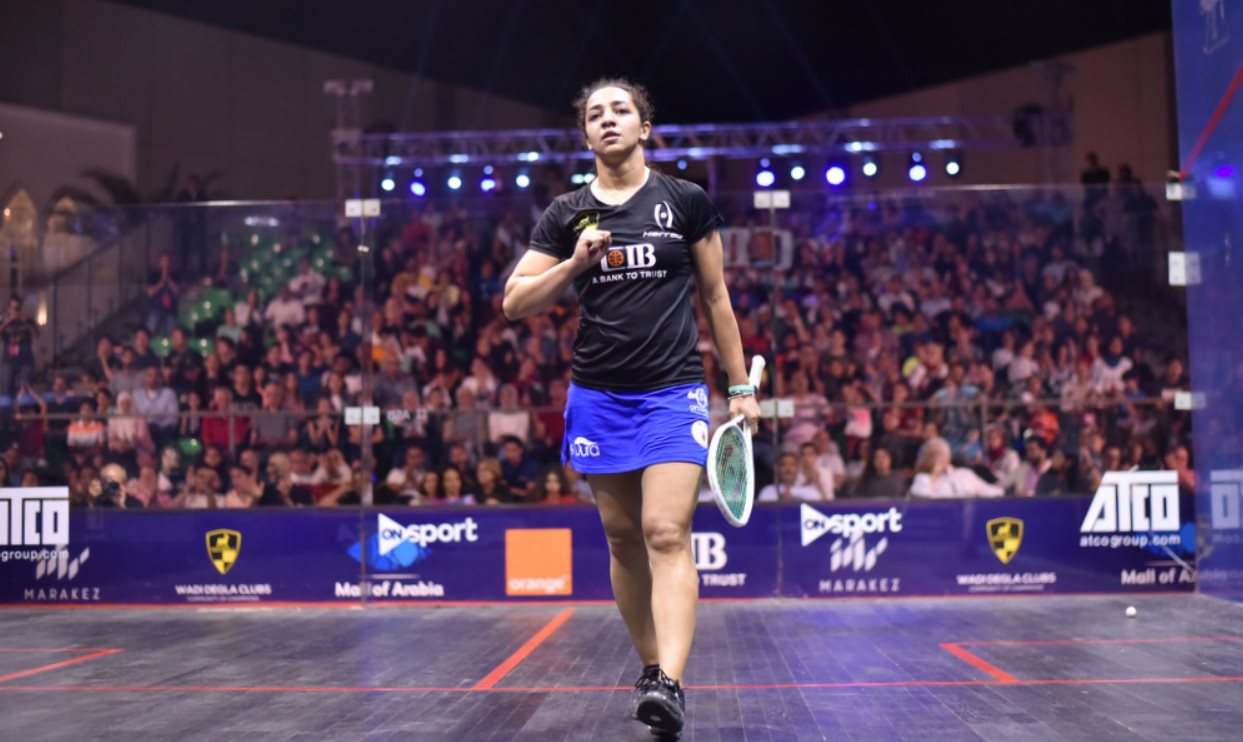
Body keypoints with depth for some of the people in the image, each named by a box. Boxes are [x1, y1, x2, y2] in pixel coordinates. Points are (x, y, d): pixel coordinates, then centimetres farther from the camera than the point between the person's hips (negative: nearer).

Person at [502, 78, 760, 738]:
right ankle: (650, 667, 22)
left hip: (673, 391, -2)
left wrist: (741, 385, 8)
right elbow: (514, 303, 5)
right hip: (597, 395, 3)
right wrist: (573, 265, -11)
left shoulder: (686, 201, 4)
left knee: (667, 534, -15)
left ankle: (671, 686, -20)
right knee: (622, 538, 8)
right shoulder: (566, 214, 7)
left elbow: (716, 298, 10)